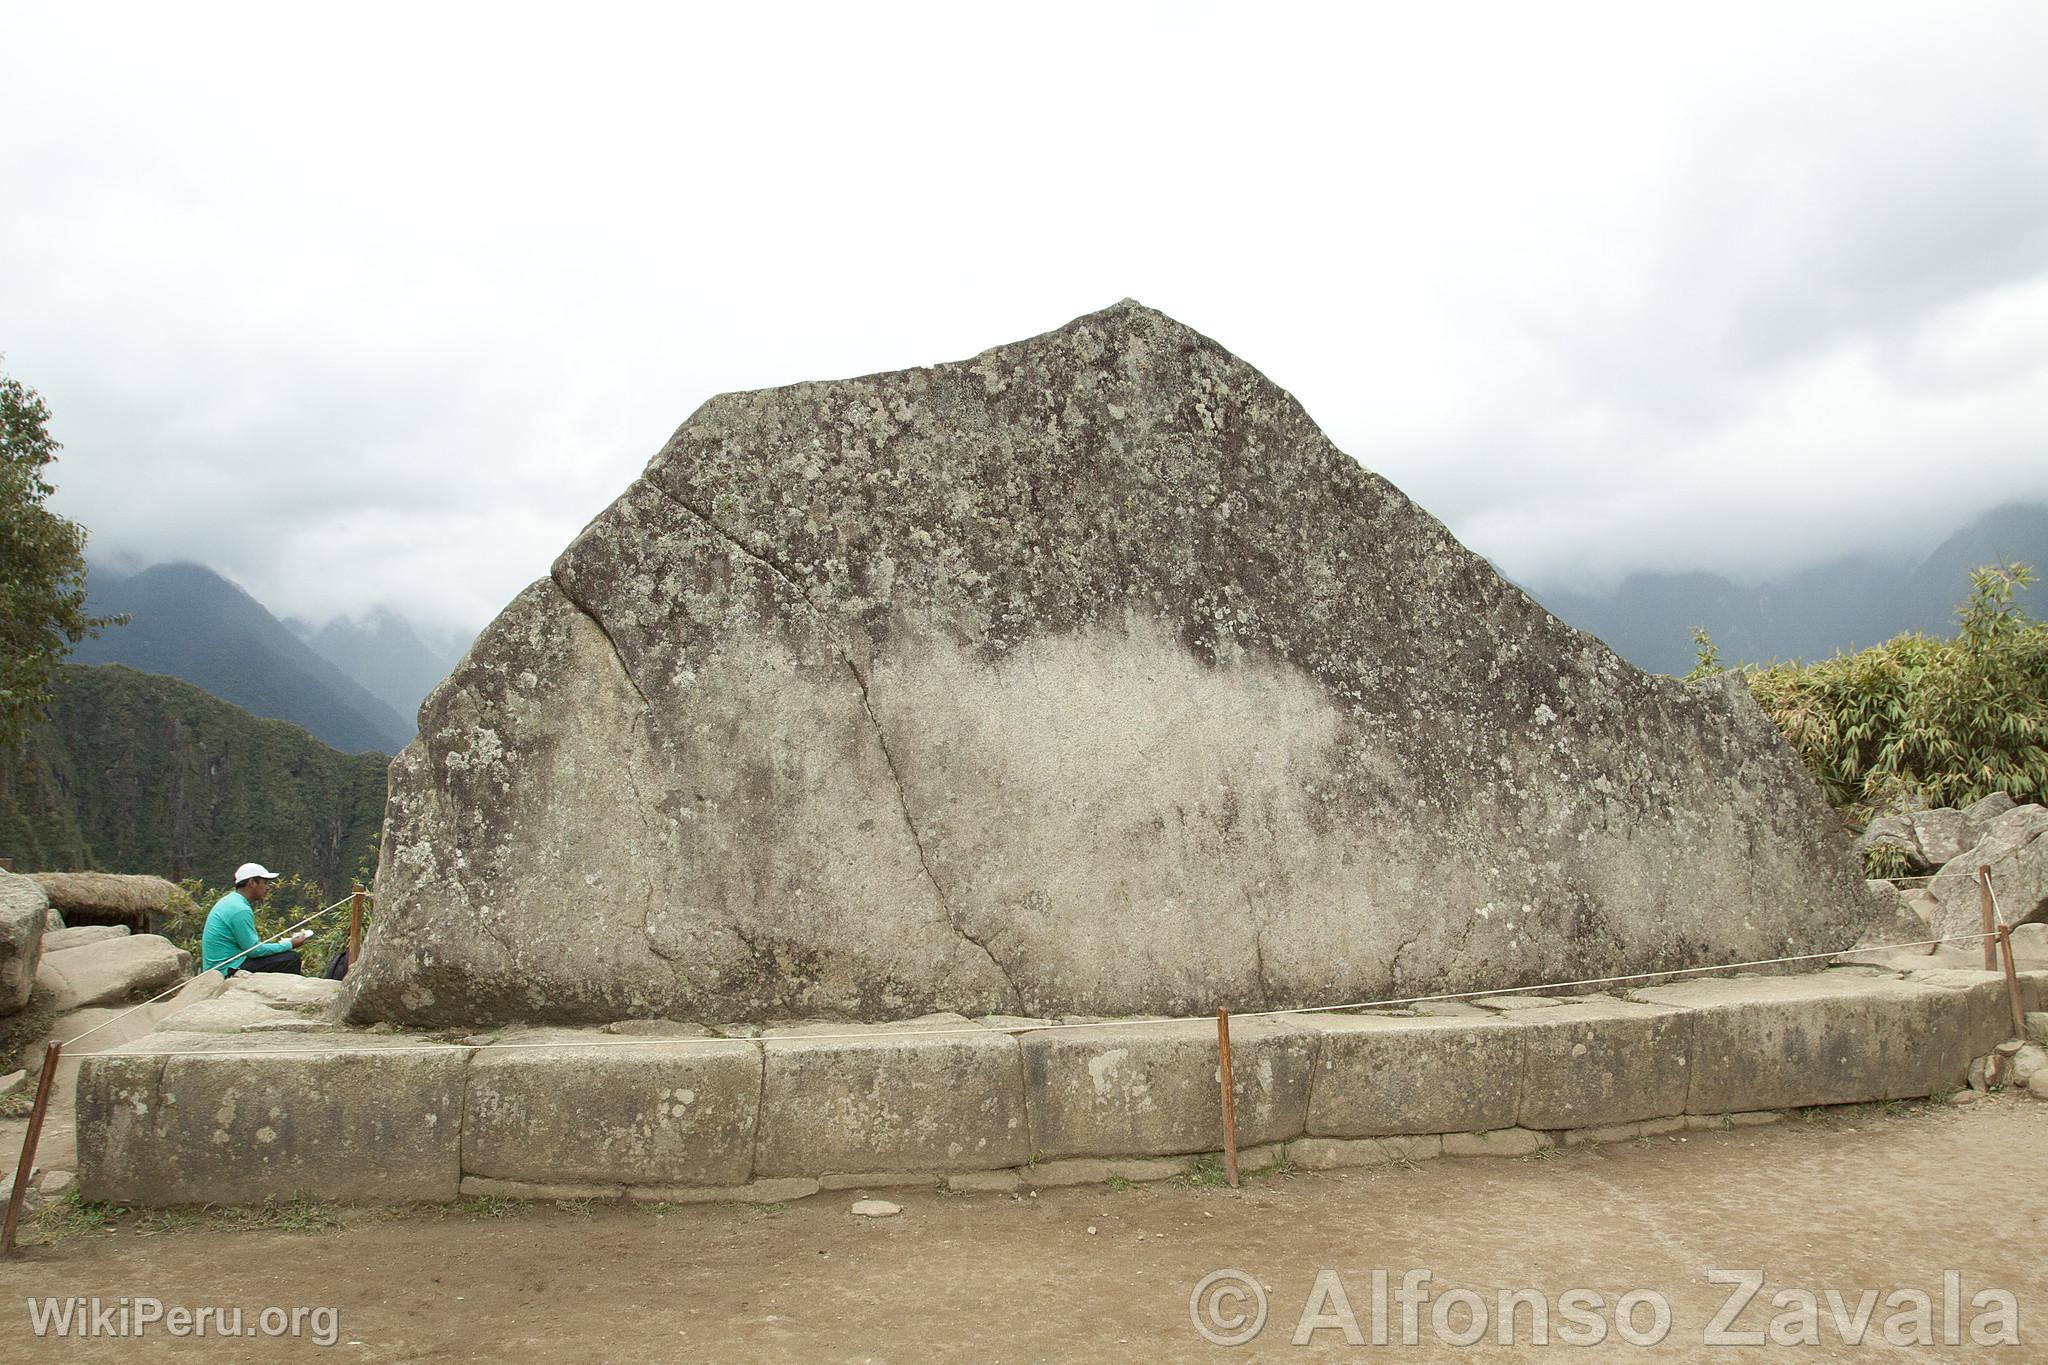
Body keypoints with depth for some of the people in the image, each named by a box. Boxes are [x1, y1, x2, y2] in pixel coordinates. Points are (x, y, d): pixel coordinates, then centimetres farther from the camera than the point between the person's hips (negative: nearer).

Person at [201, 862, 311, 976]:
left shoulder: (229, 900, 13)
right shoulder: (241, 910, -18)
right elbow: (254, 950, -18)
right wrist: (290, 945, -11)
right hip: (228, 970, -11)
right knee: (292, 959, -14)